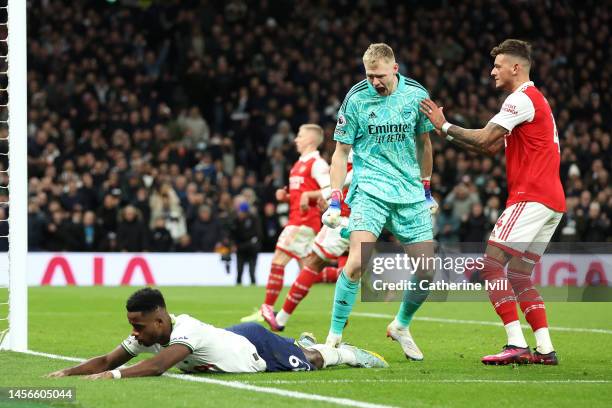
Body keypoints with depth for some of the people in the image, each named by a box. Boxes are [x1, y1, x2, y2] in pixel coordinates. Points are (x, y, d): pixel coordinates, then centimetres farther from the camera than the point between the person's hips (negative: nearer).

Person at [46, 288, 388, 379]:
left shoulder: (186, 332, -44)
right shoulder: (146, 335, -20)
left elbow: (157, 366, -59)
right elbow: (108, 360, -18)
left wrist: (112, 376, -66)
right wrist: (68, 372, -32)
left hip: (259, 348, -7)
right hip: (236, 338, 7)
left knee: (313, 361, 18)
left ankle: (347, 353, 42)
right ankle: (303, 344, 61)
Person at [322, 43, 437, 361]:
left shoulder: (416, 94, 2)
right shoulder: (356, 98, -5)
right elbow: (341, 152, 0)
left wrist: (426, 189, 20)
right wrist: (335, 201, -8)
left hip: (410, 192, 4)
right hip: (369, 189, -3)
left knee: (427, 270, 0)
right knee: (358, 261, -23)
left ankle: (401, 326, 25)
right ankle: (335, 335, -11)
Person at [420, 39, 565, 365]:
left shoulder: (523, 99, -9)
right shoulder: (535, 99, 24)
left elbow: (484, 139, -16)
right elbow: (492, 146, 23)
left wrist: (445, 126, -4)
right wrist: (448, 132, 16)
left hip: (531, 198, -10)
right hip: (551, 202, 10)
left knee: (491, 265, -12)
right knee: (519, 277, 11)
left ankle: (516, 345, -18)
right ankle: (545, 350, 5)